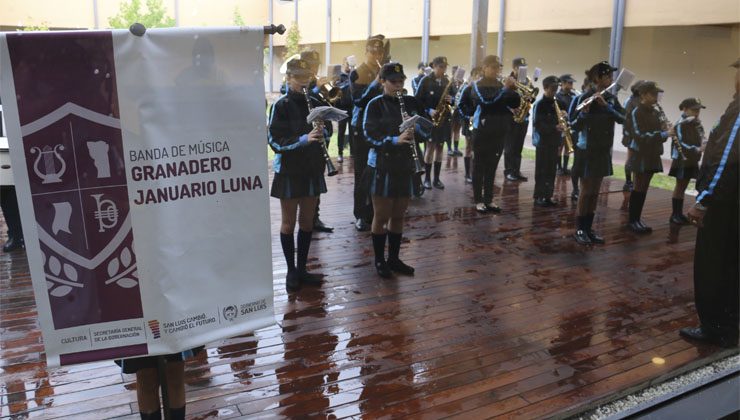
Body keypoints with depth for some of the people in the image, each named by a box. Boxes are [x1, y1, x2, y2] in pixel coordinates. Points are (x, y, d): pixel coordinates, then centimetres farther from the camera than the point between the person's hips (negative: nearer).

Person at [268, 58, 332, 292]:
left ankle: (302, 268, 24)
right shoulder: (281, 106, -9)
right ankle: (291, 271, 19)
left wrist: (323, 131, -11)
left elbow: (328, 128, 13)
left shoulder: (315, 104, 5)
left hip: (313, 169, 5)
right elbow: (275, 141, -16)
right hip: (289, 170, -5)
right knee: (289, 222, 6)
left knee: (307, 221, 12)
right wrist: (303, 139, -29)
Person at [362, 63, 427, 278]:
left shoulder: (411, 102, 7)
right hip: (382, 166, -4)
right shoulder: (375, 105, -6)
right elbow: (370, 134, -15)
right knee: (382, 216, 4)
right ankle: (379, 260, 18)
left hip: (405, 165, 4)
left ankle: (394, 258, 26)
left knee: (398, 215, 12)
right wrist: (395, 139, -30)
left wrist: (417, 129, -16)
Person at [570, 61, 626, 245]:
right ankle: (579, 229, 10)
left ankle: (589, 228, 19)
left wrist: (605, 105, -20)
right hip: (587, 151, -6)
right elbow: (575, 126, -16)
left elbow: (622, 119, -7)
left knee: (595, 192, 10)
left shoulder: (611, 98, 6)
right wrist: (584, 112, -34)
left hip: (603, 151, 6)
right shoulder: (585, 97, -12)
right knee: (586, 191, -1)